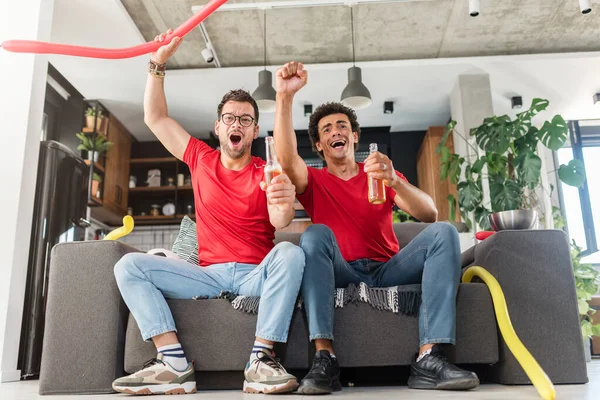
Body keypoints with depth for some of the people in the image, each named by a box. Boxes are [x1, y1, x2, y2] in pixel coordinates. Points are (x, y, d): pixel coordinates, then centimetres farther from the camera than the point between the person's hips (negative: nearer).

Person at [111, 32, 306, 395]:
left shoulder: (267, 173, 0)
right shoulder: (201, 159, 11)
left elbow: (280, 222, -18)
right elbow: (155, 118, 16)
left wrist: (286, 204, -42)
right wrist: (159, 63, 10)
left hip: (257, 274, -2)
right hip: (209, 274, 3)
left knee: (290, 253, -34)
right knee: (130, 264, -15)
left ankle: (262, 361, -32)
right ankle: (175, 364, -26)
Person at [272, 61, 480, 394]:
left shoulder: (382, 175, 14)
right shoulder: (314, 182, 10)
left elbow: (430, 215, -3)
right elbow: (286, 158, -15)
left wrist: (394, 182, -23)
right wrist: (285, 96, -27)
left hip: (388, 269, 2)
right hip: (340, 273, -2)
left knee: (443, 232, -20)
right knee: (315, 234, -29)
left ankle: (428, 360, -30)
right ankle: (324, 359, -36)